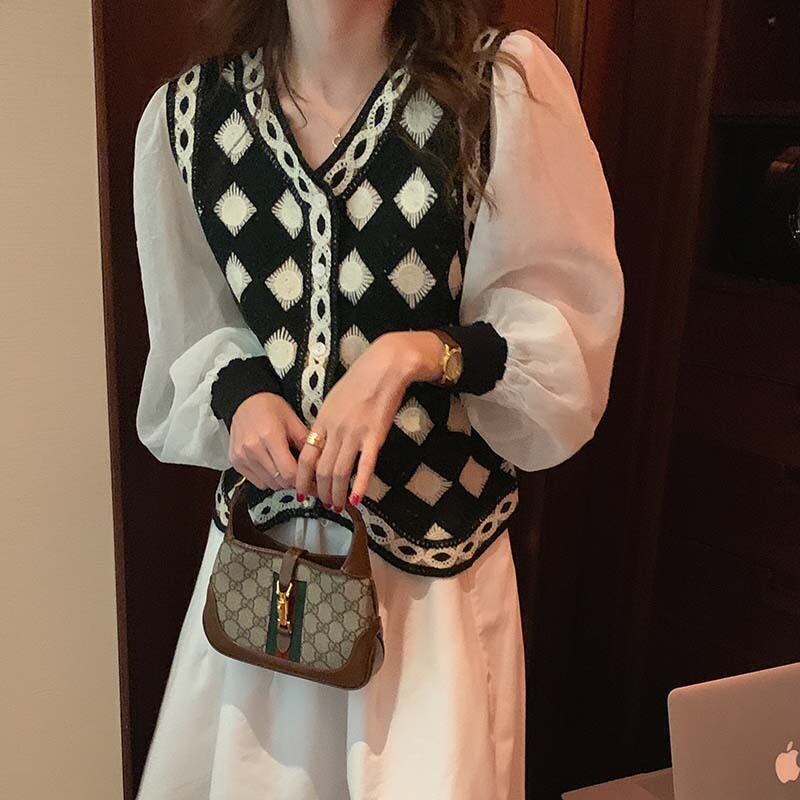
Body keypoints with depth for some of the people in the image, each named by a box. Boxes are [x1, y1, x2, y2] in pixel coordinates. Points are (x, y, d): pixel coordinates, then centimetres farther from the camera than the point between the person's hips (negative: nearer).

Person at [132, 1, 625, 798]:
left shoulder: (507, 84, -10)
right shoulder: (188, 114, 0)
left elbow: (567, 329, -7)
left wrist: (418, 352, -23)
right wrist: (239, 392, -10)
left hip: (434, 549, -2)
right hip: (263, 538, 3)